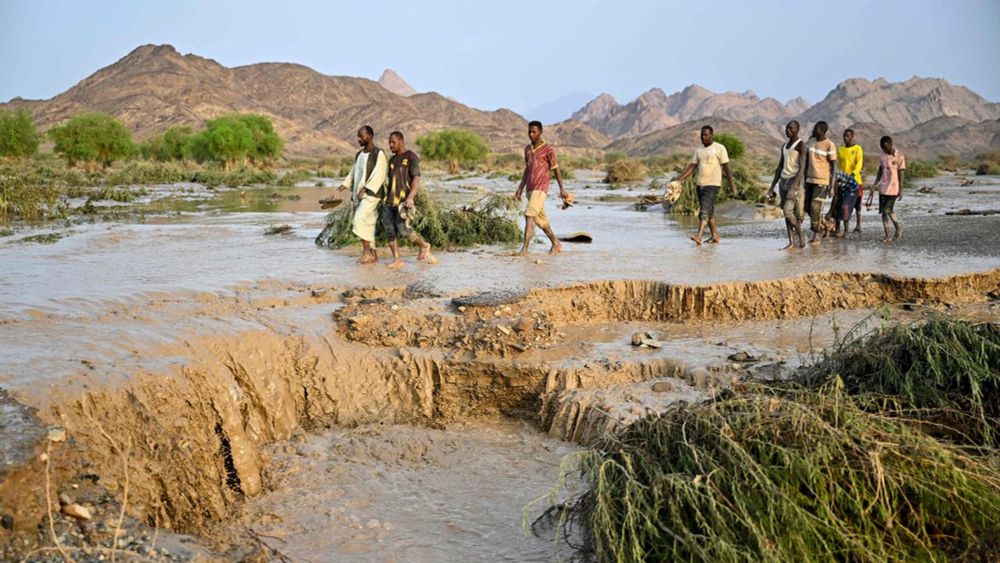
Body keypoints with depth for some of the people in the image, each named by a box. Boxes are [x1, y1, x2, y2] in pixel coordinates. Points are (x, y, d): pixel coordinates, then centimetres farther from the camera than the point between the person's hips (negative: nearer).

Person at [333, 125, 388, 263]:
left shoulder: (379, 154, -7)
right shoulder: (359, 155, 16)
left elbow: (378, 176, -16)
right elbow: (353, 174, 19)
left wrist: (365, 189, -23)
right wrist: (342, 188, 8)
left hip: (371, 195, -7)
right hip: (358, 195, 7)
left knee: (359, 219, -19)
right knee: (366, 224, 7)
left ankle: (367, 251, -13)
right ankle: (373, 255, 13)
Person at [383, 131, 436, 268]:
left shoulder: (411, 157, -3)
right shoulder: (392, 159, 20)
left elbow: (416, 179, -12)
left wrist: (410, 197, -25)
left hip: (404, 199, -7)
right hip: (390, 200, 7)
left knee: (403, 228, -16)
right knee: (389, 229, -3)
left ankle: (424, 245, 8)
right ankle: (397, 260, 2)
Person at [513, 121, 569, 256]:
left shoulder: (548, 150, -6)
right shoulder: (527, 149, 12)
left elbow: (556, 170, -3)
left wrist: (562, 189, -6)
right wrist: (520, 188, 12)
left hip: (541, 189, -7)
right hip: (530, 189, 7)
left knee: (529, 215, -20)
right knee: (540, 219, 14)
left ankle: (524, 248, -24)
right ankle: (556, 244, 29)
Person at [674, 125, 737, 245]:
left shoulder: (719, 148, -3)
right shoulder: (698, 150, 13)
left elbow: (726, 167, -4)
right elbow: (691, 167, 12)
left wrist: (732, 184, -8)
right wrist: (678, 180, 2)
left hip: (713, 184, -7)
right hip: (700, 184, 7)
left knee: (705, 209, -17)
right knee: (709, 210, 12)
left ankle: (699, 236, -27)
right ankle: (715, 235, 22)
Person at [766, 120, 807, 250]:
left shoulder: (800, 145, -8)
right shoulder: (784, 146, 16)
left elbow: (802, 168, -16)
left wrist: (793, 187, -25)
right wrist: (772, 187, 16)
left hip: (794, 181, -8)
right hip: (783, 181, 8)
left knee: (788, 211, -16)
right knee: (786, 212, 5)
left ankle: (800, 237, 2)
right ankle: (791, 243, 7)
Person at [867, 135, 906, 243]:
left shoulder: (899, 156, -7)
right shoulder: (881, 156, 8)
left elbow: (900, 174, -6)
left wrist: (901, 190, -8)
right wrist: (874, 186, 9)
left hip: (893, 188, -6)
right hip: (883, 188, 6)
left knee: (888, 210, -11)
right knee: (883, 211, 3)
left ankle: (898, 228, 13)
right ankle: (887, 235, 9)